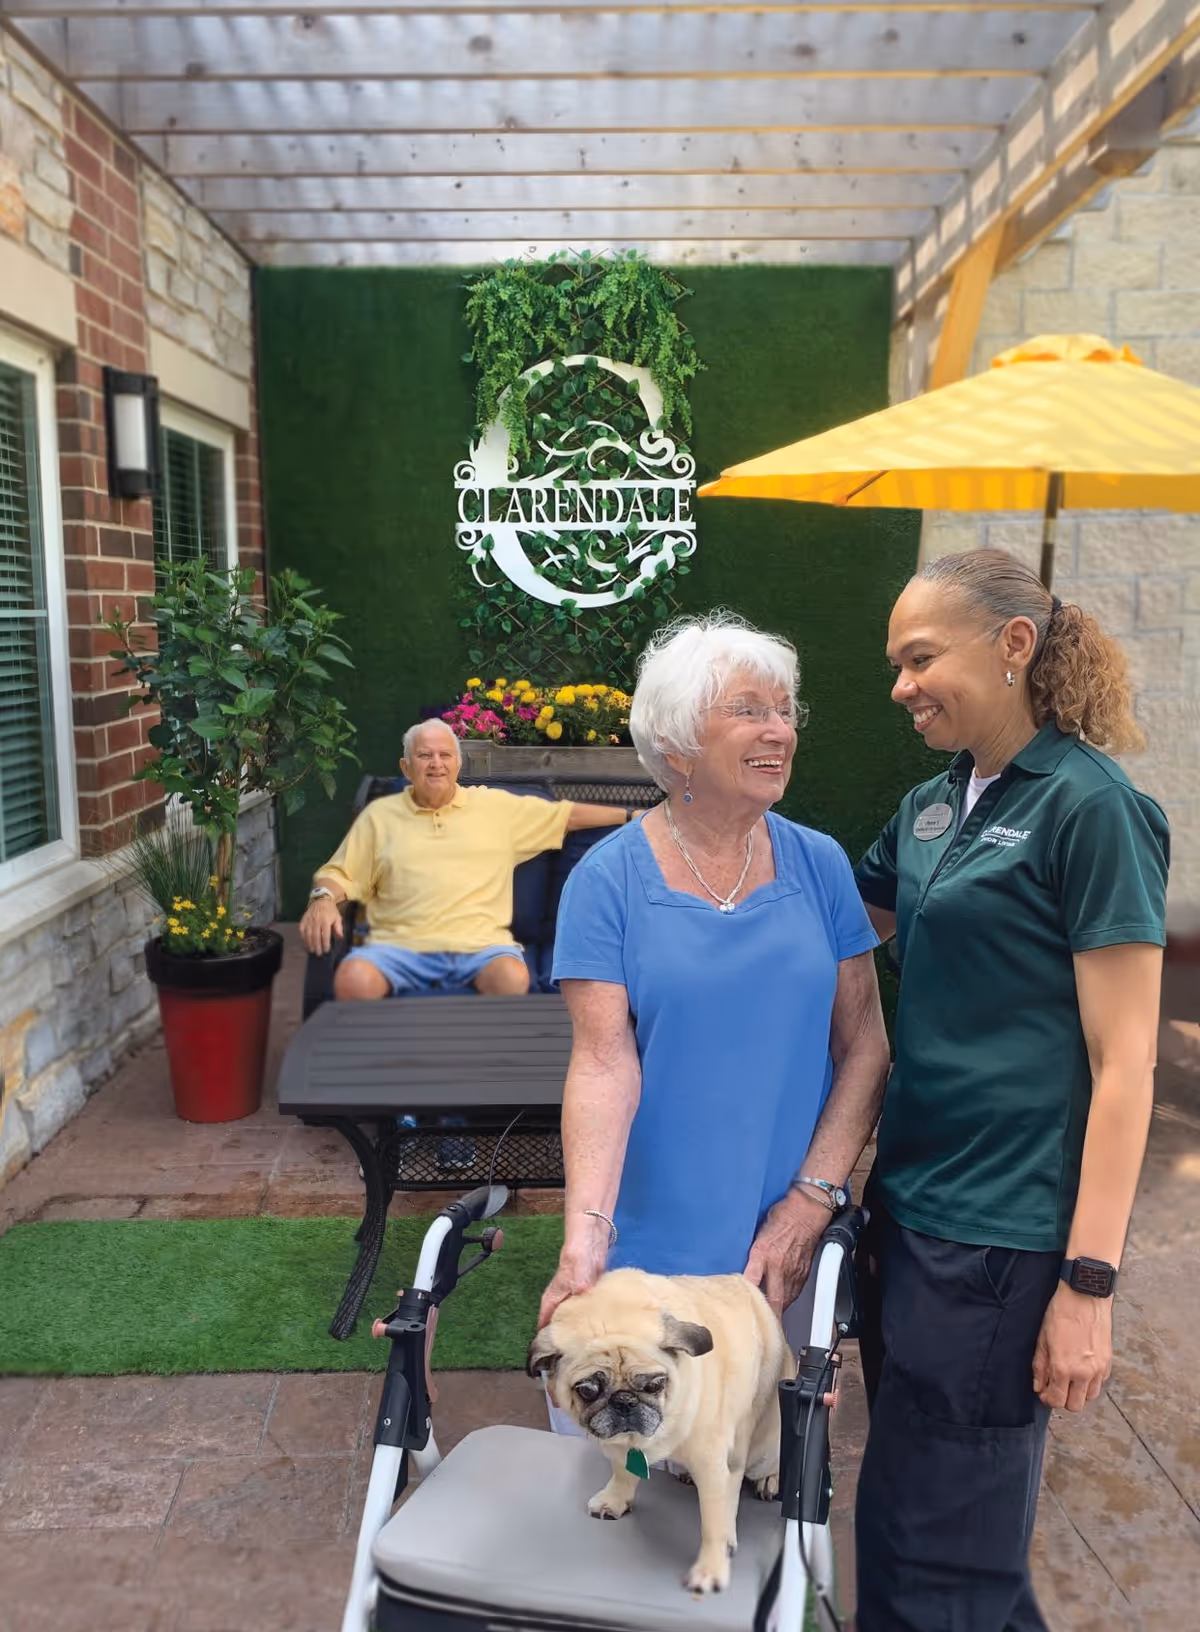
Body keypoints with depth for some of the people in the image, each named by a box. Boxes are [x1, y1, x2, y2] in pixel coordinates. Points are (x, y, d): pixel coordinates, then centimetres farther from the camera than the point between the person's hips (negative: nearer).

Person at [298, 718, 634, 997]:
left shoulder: (496, 805, 17)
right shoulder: (380, 814, 16)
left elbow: (567, 815, 22)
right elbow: (340, 873, 15)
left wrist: (632, 816, 21)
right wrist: (323, 898, -8)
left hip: (480, 944, 0)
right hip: (400, 945, 0)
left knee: (512, 980, -34)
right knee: (352, 981, -32)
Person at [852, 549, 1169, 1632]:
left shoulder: (1091, 807, -13)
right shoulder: (934, 806, 9)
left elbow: (1124, 1063, -15)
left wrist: (1089, 1285, -16)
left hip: (1003, 1238, -7)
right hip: (913, 1206, 7)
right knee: (968, 1543, 21)